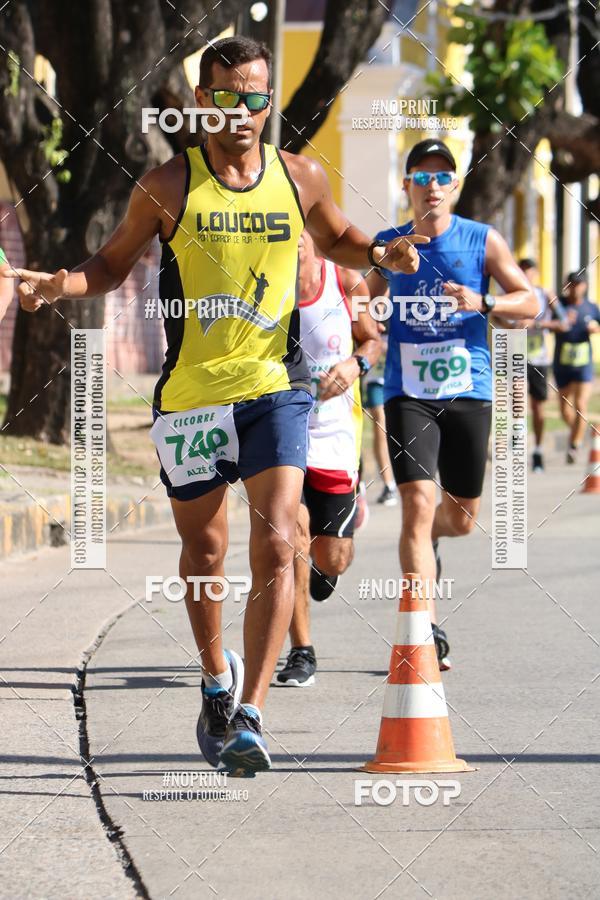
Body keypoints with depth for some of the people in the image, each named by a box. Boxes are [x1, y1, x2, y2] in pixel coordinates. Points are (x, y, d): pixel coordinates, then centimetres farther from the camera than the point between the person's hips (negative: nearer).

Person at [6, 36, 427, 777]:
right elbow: (114, 263, 9)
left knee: (276, 544, -15)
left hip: (276, 389, 0)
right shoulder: (168, 185, -2)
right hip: (190, 394, 0)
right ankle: (217, 679, 38)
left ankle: (250, 715, -15)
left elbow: (335, 240, 23)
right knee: (203, 550, 12)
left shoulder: (300, 178, 4)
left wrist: (380, 255, 2)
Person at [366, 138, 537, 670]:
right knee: (417, 504, -16)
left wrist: (483, 303, -20)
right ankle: (428, 631, -17)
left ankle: (426, 541, 49)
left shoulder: (483, 241, 0)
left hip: (468, 392, 1)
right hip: (408, 394, -1)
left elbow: (530, 302, -1)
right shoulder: (389, 245, 5)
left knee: (462, 517, 11)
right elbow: (369, 299, 20)